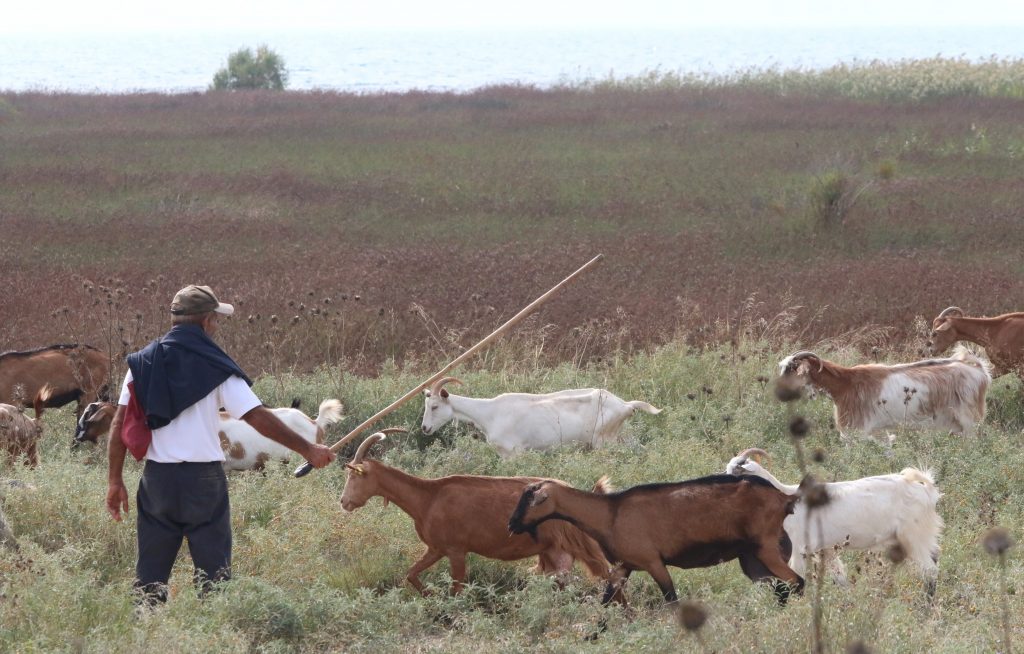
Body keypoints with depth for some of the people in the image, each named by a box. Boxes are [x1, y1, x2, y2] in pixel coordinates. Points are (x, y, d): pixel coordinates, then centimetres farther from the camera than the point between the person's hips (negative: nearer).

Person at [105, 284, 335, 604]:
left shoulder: (142, 362, 4)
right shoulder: (215, 366, -6)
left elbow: (120, 423, 1)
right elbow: (258, 417, -10)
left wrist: (114, 480, 6)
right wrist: (307, 449, -3)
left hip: (157, 478, 3)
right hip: (204, 479, -3)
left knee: (150, 575, 9)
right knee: (214, 570, 4)